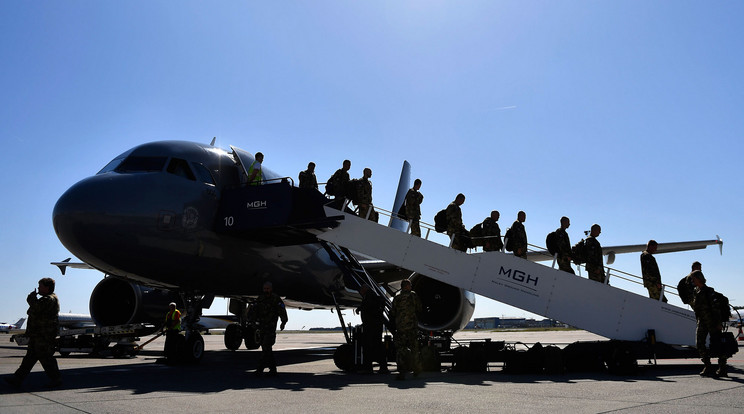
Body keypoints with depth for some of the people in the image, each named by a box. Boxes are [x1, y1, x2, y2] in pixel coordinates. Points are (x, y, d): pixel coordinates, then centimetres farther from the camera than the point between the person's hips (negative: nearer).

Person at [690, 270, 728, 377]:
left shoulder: (709, 291, -12)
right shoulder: (696, 291, 10)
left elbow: (715, 308, -15)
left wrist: (718, 323, -18)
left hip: (712, 321, -7)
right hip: (702, 322, 7)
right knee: (699, 344, 1)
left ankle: (722, 369, 8)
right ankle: (708, 367, 8)